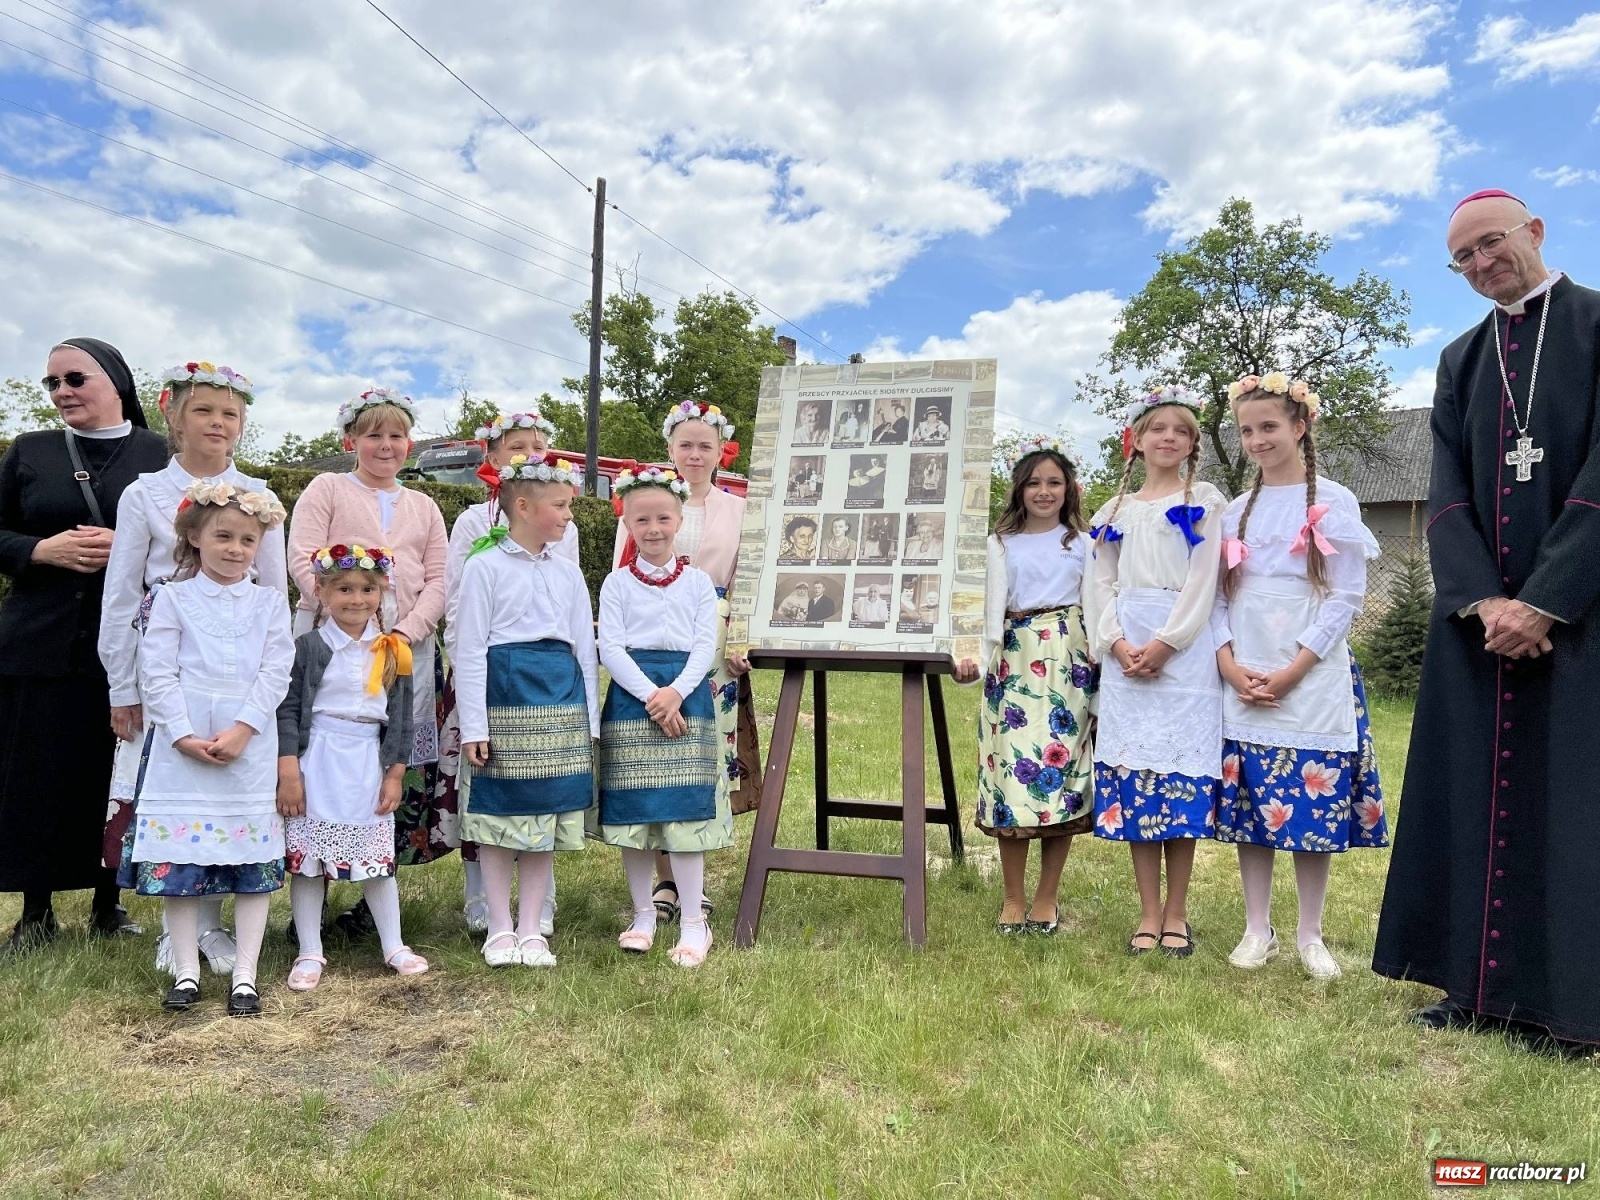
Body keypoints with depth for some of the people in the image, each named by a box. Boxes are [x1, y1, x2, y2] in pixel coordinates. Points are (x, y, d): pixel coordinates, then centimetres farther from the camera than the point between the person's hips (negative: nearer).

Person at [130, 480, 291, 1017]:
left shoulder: (270, 603, 8)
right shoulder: (172, 598, 5)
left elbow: (275, 673, -1)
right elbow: (156, 672, -2)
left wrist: (242, 730, -13)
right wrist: (185, 735, -12)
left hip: (250, 752, 1)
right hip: (181, 751, 0)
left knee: (255, 866, 3)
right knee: (175, 864, 3)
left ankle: (244, 975, 13)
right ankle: (186, 972, 18)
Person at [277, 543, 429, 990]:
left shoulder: (392, 652, 4)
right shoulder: (308, 647, -4)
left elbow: (400, 718, 7)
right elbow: (287, 710, -6)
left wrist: (395, 774, 4)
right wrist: (288, 771, -11)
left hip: (368, 766, 2)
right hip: (317, 765, -2)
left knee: (379, 859, 9)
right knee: (306, 860, 5)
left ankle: (394, 947, 21)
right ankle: (310, 953, 19)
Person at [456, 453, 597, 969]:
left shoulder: (568, 573, 10)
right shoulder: (485, 567, -3)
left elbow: (585, 650, 12)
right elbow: (470, 650, -5)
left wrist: (589, 722, 9)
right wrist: (472, 726, -10)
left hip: (560, 698, 4)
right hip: (504, 693, -4)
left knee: (547, 818, 8)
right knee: (497, 817, 4)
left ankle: (531, 927, 19)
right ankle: (500, 928, 18)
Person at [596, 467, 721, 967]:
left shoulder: (698, 582, 7)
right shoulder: (618, 583, 5)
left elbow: (706, 645, 0)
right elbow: (610, 647, -4)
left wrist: (676, 692, -16)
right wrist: (650, 695, -15)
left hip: (685, 694, -1)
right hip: (631, 696, 1)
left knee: (684, 809, -3)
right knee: (631, 809, 5)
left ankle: (693, 922, 6)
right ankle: (643, 913, 21)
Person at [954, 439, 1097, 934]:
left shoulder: (1083, 543, 12)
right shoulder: (1002, 544, 11)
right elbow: (994, 608, 5)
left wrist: (1102, 662, -1)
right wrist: (981, 661, -9)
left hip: (1069, 661, 0)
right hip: (1014, 661, 0)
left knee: (1062, 769, -2)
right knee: (1011, 770, -6)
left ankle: (1047, 897, 10)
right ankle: (1013, 897, 7)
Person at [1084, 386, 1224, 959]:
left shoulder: (1205, 501, 6)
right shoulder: (1116, 511, 16)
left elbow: (1204, 582, -4)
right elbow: (1101, 584, 10)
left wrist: (1164, 645, -13)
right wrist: (1117, 643, -7)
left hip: (1185, 649, -3)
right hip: (1125, 652, 3)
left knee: (1182, 777, -3)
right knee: (1131, 776, 1)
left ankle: (1176, 914, 8)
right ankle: (1149, 913, 11)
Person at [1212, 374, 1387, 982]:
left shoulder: (1332, 501, 0)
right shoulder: (1236, 511, 11)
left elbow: (1348, 595, -5)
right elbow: (1218, 596, 11)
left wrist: (1293, 670, -13)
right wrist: (1229, 665, -6)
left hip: (1313, 677, -3)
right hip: (1242, 681, 4)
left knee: (1314, 806, 0)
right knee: (1247, 805, 5)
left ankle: (1310, 934, 14)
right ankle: (1257, 930, 16)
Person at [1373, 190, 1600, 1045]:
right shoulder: (1461, 360, 14)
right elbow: (1448, 492, 4)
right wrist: (1483, 599, -10)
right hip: (1481, 611, 5)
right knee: (1474, 795, 5)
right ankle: (1478, 984, 15)